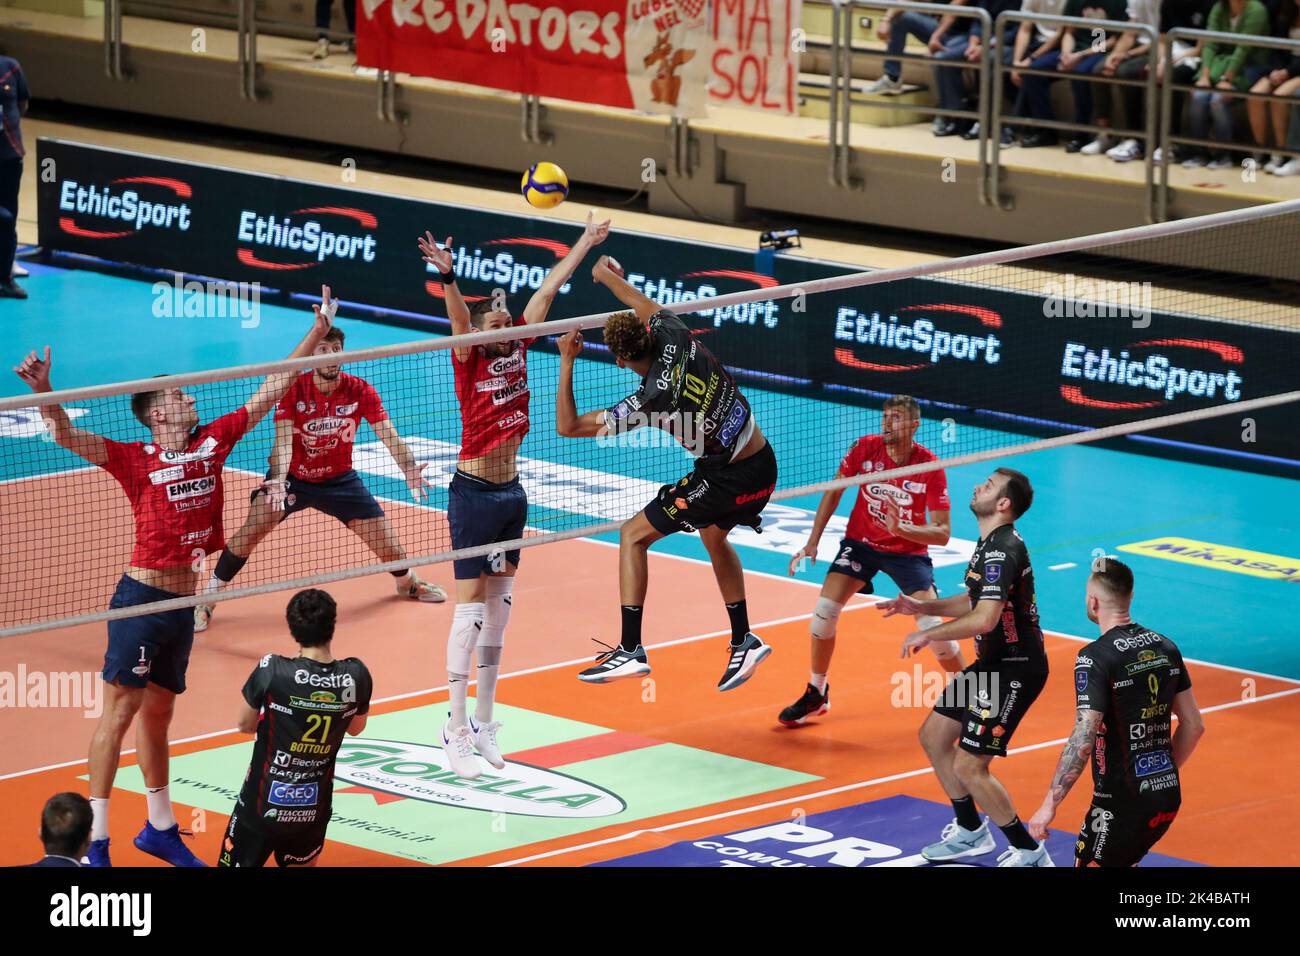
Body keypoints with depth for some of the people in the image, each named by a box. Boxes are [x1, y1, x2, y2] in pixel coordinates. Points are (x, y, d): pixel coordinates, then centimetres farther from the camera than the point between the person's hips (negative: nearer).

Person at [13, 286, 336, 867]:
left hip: (183, 603, 6)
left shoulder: (212, 443, 6)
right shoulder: (137, 461, -10)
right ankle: (95, 841, -3)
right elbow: (67, 437, -22)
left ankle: (160, 828, 27)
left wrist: (317, 332, 11)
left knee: (158, 715, 17)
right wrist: (43, 392, -40)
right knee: (120, 712, -5)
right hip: (142, 599, -6)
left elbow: (272, 391, 12)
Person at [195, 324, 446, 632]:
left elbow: (388, 435, -22)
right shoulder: (293, 390, -20)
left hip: (340, 479, 2)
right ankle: (206, 600, -7)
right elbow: (283, 439, -28)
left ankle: (408, 582, 39)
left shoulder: (360, 391, -15)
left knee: (388, 547, 2)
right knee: (250, 532, -22)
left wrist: (410, 471, -40)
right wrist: (278, 479, -47)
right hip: (292, 476, -2)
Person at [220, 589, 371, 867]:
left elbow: (244, 724, -1)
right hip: (314, 810, 4)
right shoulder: (357, 676, -9)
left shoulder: (272, 670, -19)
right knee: (303, 863, 28)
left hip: (263, 807, -4)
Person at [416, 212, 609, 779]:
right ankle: (457, 731, -3)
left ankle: (484, 722, 18)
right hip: (474, 493, -7)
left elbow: (547, 291, 10)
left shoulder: (516, 352, 6)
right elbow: (460, 318, -30)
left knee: (499, 605, 10)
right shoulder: (470, 361, -10)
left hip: (511, 493, 7)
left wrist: (584, 244, 14)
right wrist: (448, 276, -48)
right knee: (471, 606, -6)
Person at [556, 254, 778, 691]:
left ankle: (630, 650, -3)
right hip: (763, 464, 8)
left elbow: (567, 426, -16)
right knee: (714, 536, 34)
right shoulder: (678, 339, -9)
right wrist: (605, 272, 30)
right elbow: (643, 303, 14)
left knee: (633, 534, 2)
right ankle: (744, 643, 42)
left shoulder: (649, 400, -22)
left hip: (727, 480, -8)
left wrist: (566, 364, -13)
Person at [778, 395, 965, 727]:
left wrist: (902, 529, -37)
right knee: (824, 610, -13)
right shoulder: (865, 448, -15)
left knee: (932, 627, -16)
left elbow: (943, 533, -21)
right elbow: (834, 492, 2)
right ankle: (816, 694, 7)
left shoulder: (930, 467, -22)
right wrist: (813, 542, -3)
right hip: (861, 542, 3)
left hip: (908, 550, -3)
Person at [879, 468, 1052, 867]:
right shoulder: (989, 543, 10)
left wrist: (928, 635, -22)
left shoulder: (1003, 551, -23)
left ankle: (1029, 852, 3)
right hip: (992, 663, 11)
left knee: (969, 767, -11)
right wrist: (921, 607, 14)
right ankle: (971, 833, 33)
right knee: (934, 735, 18)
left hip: (1015, 669, -11)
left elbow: (985, 619, -33)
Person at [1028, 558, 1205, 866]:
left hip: (1121, 803, -8)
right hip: (1168, 797, 8)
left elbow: (1083, 740, -23)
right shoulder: (1165, 647, 6)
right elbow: (1194, 725, 12)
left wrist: (1049, 805, -18)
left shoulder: (1095, 657, -16)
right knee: (1121, 862, 24)